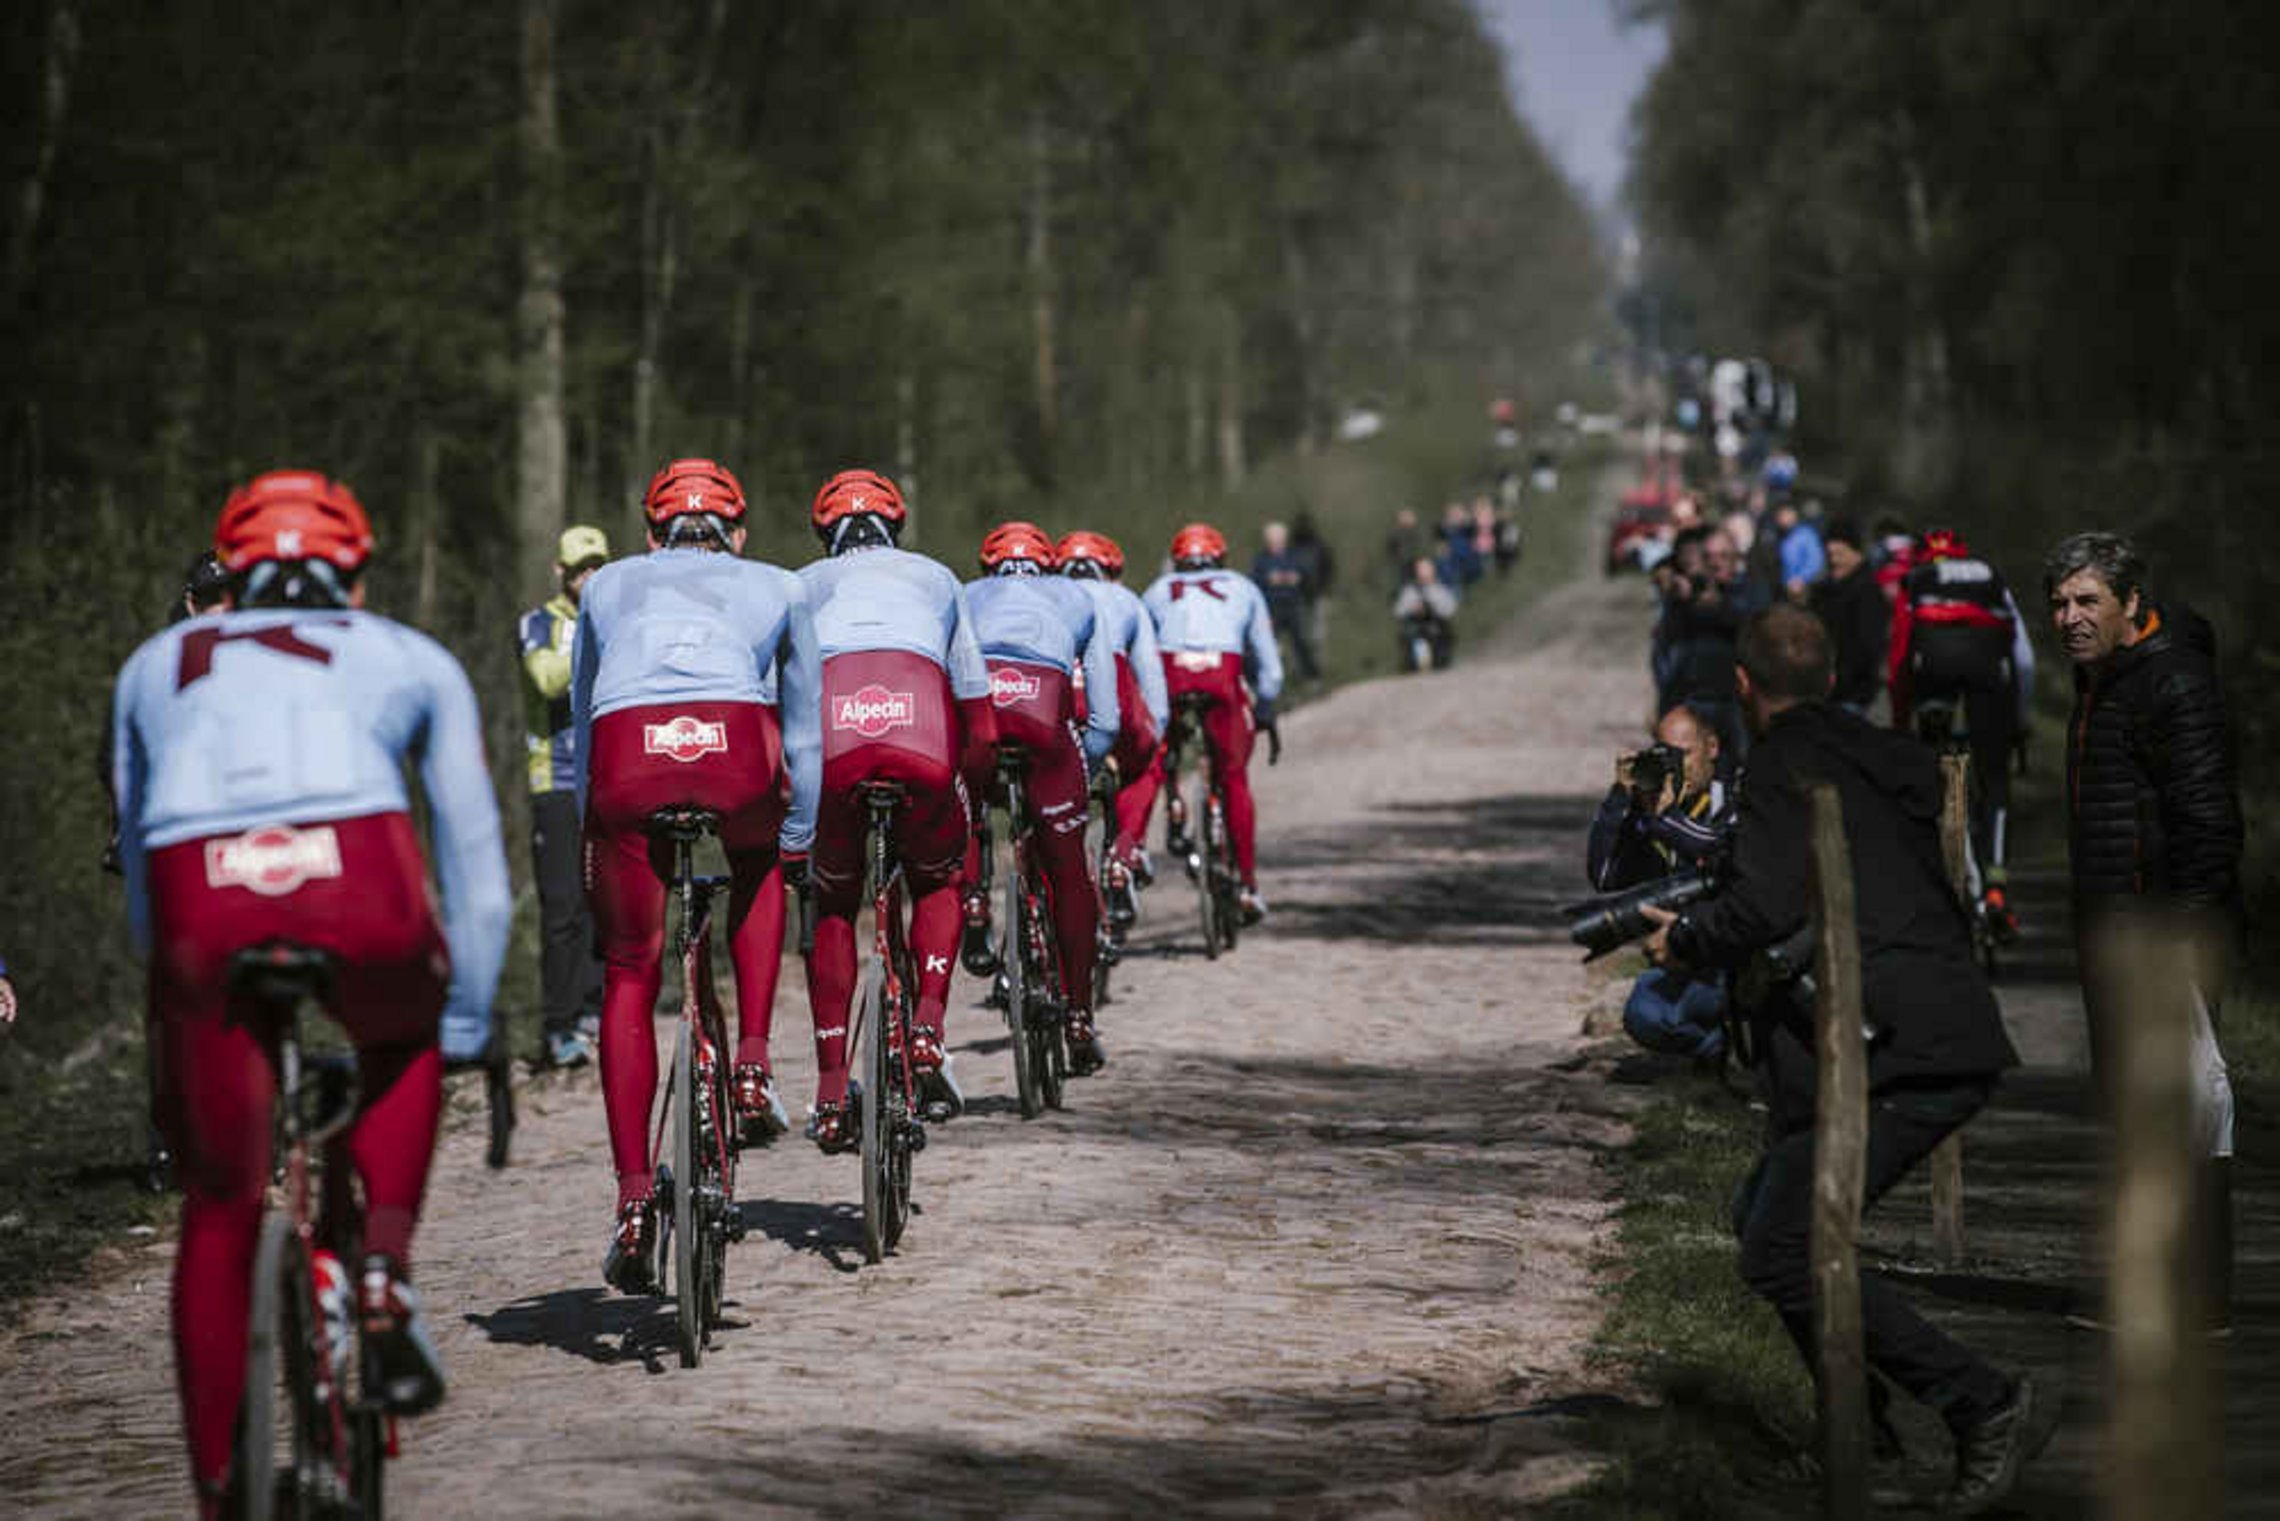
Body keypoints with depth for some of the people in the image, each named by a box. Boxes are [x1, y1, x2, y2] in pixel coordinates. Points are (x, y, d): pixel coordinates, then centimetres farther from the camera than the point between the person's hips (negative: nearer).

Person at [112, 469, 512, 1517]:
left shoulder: (157, 665, 34)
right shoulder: (414, 661, 30)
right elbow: (476, 864, 30)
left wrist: (177, 983, 49)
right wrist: (466, 1027, 39)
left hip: (199, 893, 1)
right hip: (358, 887, -1)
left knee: (221, 1208, 14)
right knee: (402, 1048, 34)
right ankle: (383, 1268, 13)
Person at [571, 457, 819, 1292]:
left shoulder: (608, 585, 33)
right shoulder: (777, 588, 30)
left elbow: (580, 715, 38)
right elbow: (803, 730, 33)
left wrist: (590, 831, 46)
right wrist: (797, 840, 43)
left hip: (625, 760, 0)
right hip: (736, 752, 0)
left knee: (629, 977, 13)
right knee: (758, 872, 35)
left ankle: (633, 1195, 4)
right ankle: (753, 1061, 19)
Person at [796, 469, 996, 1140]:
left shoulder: (803, 584, 33)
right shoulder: (935, 577, 34)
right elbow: (983, 732, 30)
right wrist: (965, 807, 44)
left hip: (828, 743, 0)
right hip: (924, 740, 0)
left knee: (831, 906, 23)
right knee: (938, 884, 28)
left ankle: (831, 1090, 14)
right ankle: (928, 1031, 6)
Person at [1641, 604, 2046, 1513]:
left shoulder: (1782, 769, -7)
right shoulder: (1889, 761, 20)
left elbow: (1764, 908, -21)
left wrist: (1682, 943, 0)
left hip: (1890, 1054, -9)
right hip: (1960, 1048, 9)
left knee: (1781, 1252, -8)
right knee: (1765, 1216, 20)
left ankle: (1986, 1405, -10)